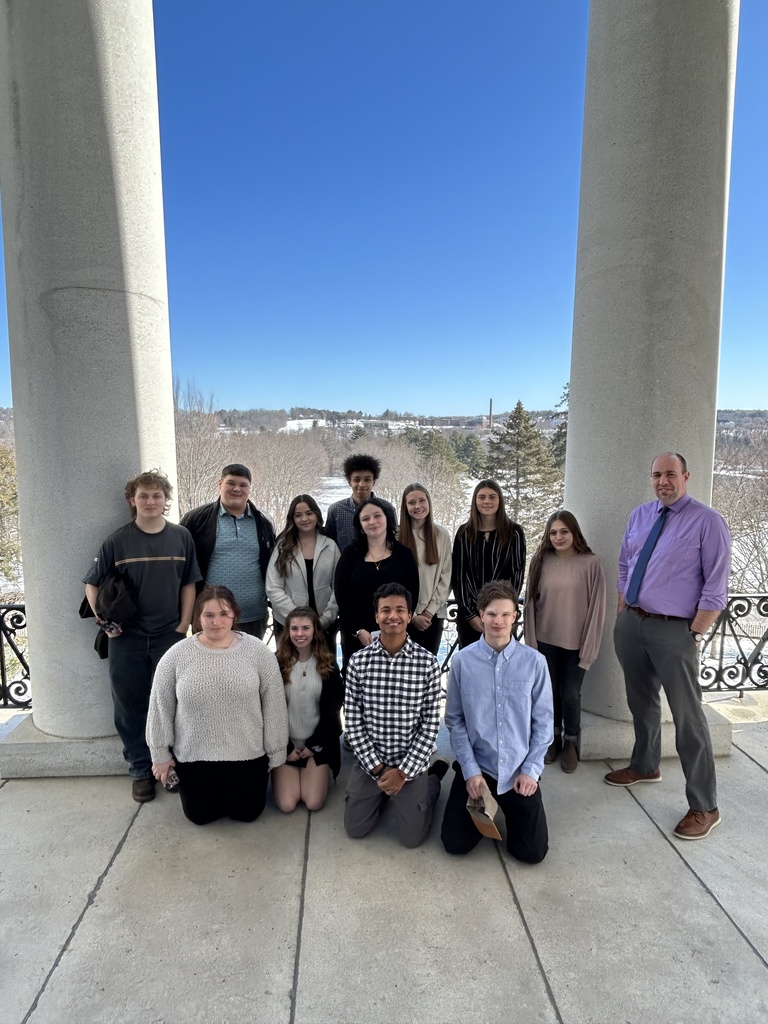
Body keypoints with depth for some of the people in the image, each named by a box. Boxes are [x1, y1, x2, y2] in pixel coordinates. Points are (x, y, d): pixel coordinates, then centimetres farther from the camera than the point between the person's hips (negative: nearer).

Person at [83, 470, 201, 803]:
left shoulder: (181, 537, -2)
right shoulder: (117, 540, -4)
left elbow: (188, 584, 4)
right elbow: (92, 583, 5)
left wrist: (183, 627, -1)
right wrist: (103, 620, -3)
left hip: (169, 635, 0)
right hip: (127, 637, 0)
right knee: (130, 705, 8)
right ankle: (140, 770, 23)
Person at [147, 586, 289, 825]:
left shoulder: (258, 651, -11)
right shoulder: (177, 655, -10)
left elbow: (274, 706, -5)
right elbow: (160, 707, 0)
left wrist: (275, 753, -2)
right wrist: (160, 754, 4)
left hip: (246, 754, 0)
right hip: (193, 755, 1)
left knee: (246, 813, 8)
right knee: (200, 816, 11)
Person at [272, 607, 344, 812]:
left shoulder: (328, 665, -5)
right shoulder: (278, 664, -9)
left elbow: (333, 708, -3)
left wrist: (314, 744, -6)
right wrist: (285, 747, -8)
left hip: (318, 742, 1)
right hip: (285, 743, 0)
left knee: (313, 803, -8)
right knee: (287, 805, -8)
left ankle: (310, 773, 23)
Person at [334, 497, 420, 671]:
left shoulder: (403, 554, 5)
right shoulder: (350, 554, 6)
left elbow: (412, 594, 1)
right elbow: (341, 596, 0)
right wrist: (358, 631, -10)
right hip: (356, 636, 1)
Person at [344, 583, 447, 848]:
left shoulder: (427, 663, -13)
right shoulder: (359, 661, -9)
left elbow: (430, 725, -9)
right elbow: (352, 720, -6)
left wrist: (403, 771, -13)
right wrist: (378, 768, -10)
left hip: (411, 764, -2)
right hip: (369, 762, 2)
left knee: (412, 837, 5)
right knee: (355, 829, 7)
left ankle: (432, 780, 30)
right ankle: (384, 794, 34)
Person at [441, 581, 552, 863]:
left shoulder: (534, 661, -11)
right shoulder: (462, 661, -12)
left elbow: (543, 721, -3)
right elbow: (455, 721, -6)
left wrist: (530, 770, -7)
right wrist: (470, 770, -10)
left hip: (519, 770, 0)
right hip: (475, 766, 0)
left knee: (533, 851, 0)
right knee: (455, 843, -2)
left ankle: (506, 808, 31)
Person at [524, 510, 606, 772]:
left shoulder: (590, 563, -10)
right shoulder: (540, 561, -4)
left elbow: (596, 607, -7)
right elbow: (531, 602, 1)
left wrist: (589, 645, -8)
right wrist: (531, 640, -1)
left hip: (576, 641, -2)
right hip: (546, 640, 2)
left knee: (570, 694, 5)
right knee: (551, 691, 12)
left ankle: (571, 742, 28)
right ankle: (553, 738, 33)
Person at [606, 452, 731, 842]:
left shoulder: (707, 522, -9)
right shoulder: (640, 515, 8)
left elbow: (715, 587, -11)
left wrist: (695, 634, -14)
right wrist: (623, 616, 10)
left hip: (673, 631, -6)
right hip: (631, 624, 6)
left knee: (687, 715, 1)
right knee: (641, 701, 22)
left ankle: (704, 807, 15)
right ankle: (645, 766, 44)